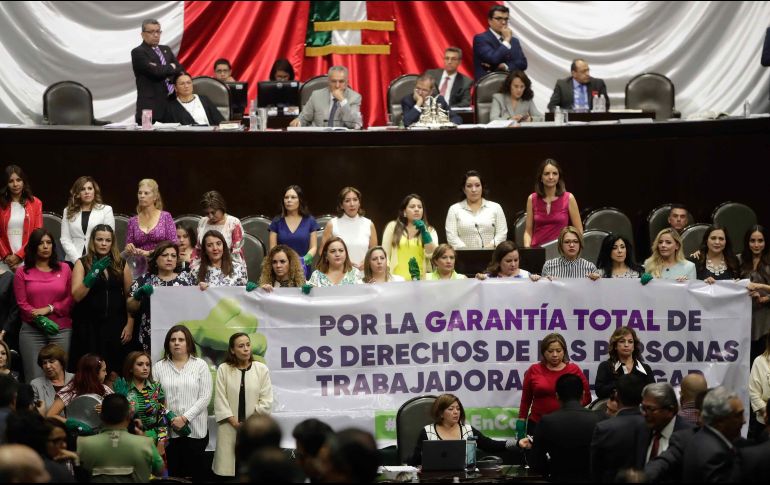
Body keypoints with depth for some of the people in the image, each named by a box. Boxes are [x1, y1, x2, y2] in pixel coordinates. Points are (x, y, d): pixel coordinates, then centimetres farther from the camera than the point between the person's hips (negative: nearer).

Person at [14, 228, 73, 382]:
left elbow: (71, 299, 6)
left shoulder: (64, 269, 12)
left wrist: (49, 309, -8)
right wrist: (39, 319, -15)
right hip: (32, 331, -1)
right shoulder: (22, 272, 8)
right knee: (35, 379, -8)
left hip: (62, 330, 1)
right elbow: (22, 303, 0)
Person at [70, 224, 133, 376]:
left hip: (116, 326, 2)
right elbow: (77, 296, -7)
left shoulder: (122, 265, 9)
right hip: (89, 327, -2)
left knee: (114, 372, -2)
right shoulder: (83, 264, 3)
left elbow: (130, 297, 9)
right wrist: (93, 274, -17)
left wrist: (130, 324, 1)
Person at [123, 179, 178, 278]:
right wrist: (129, 249, -9)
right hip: (140, 269, 2)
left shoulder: (166, 217, 3)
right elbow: (127, 250, 15)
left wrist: (149, 252, -12)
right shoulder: (133, 221, 11)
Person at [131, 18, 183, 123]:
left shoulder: (166, 50, 20)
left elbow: (180, 70, 14)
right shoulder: (138, 52, -3)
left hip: (172, 102, 6)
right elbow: (155, 71, -16)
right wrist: (171, 68, 2)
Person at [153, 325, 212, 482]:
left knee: (194, 474, 2)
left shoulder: (200, 365, 4)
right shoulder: (158, 367, 6)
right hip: (168, 431, 0)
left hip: (195, 430, 0)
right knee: (172, 474, 0)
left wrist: (185, 418, -11)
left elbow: (205, 397, -2)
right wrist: (169, 419, -12)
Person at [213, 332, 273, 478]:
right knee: (228, 470, -4)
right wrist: (235, 422, -9)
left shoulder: (262, 369, 3)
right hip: (230, 429, 0)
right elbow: (220, 400, 0)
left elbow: (266, 401, 1)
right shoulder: (223, 369, 3)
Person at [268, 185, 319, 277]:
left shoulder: (309, 221, 8)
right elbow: (272, 248, 5)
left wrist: (307, 257, -14)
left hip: (303, 270, 0)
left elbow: (314, 247, 7)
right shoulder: (277, 222, 8)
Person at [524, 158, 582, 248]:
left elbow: (579, 231, 7)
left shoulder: (569, 198, 4)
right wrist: (527, 248, -4)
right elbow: (528, 231, 12)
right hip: (537, 250, 2)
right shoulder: (532, 199, 9)